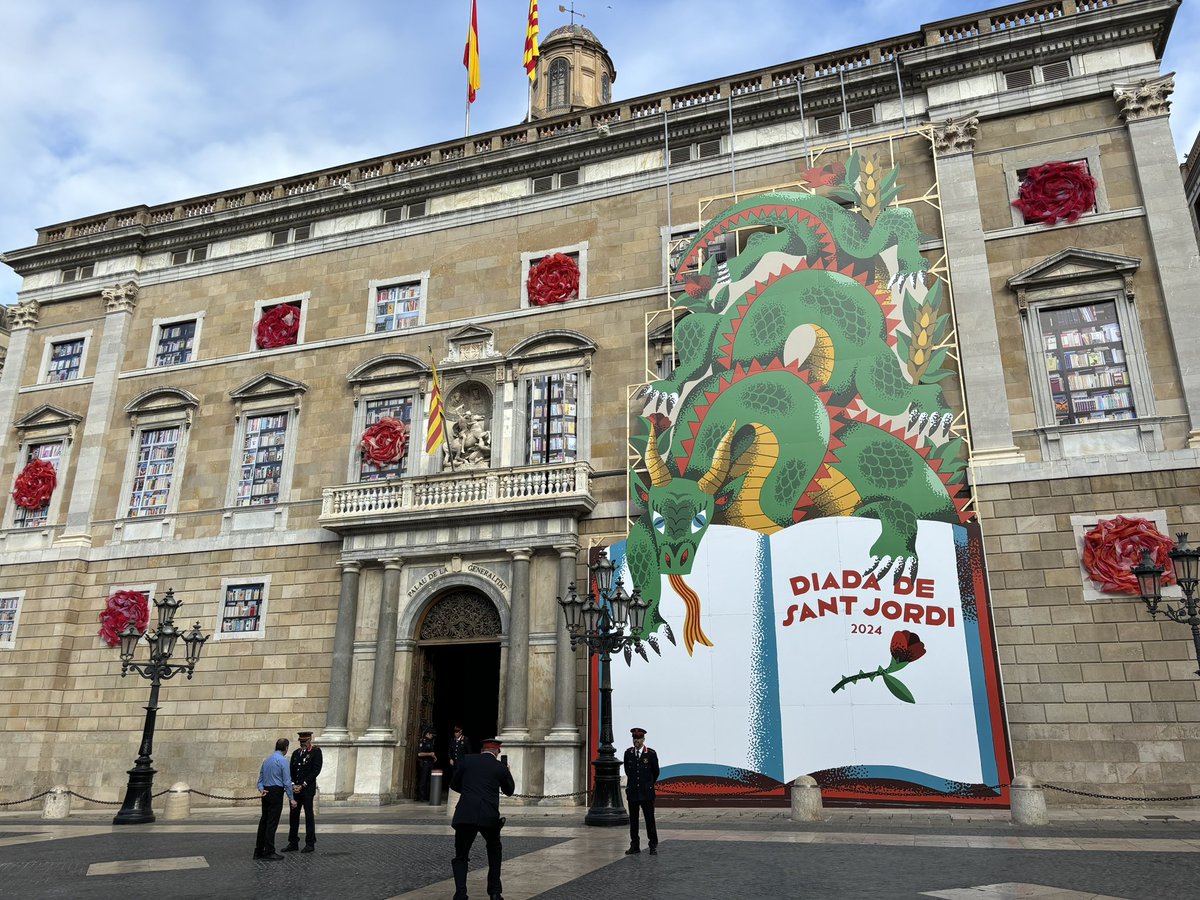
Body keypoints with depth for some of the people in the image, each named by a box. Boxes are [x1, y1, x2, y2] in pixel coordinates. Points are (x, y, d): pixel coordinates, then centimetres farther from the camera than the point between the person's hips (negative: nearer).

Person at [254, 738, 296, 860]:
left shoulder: (267, 760, 16)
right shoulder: (283, 760, -10)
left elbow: (260, 778, 14)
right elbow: (287, 781, -12)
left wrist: (261, 789, -3)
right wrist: (291, 798, -8)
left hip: (266, 793, 8)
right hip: (276, 793, -8)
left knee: (264, 821, 11)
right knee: (272, 823, -5)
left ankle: (259, 851, 15)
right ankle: (269, 852, -3)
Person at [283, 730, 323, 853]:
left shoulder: (316, 751, -3)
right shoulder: (296, 753, 14)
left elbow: (316, 770, -10)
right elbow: (291, 770, 13)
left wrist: (303, 785, -12)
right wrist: (293, 784, -4)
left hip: (308, 789, -5)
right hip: (295, 788, 5)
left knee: (308, 815, -2)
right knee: (294, 815, 7)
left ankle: (310, 843, 5)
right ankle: (293, 843, 15)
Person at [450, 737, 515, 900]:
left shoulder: (466, 760, 10)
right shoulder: (501, 767, 8)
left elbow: (454, 784, 18)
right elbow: (509, 791, 23)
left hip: (465, 815, 0)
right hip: (489, 817, 1)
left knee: (460, 857, 15)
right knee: (494, 852, 28)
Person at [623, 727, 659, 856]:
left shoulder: (651, 754, -5)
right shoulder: (628, 753, 3)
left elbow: (656, 772, 7)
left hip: (647, 793, -3)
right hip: (632, 792, 3)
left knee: (650, 820, -1)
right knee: (633, 820, 8)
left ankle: (653, 846, 8)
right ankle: (635, 846, 17)